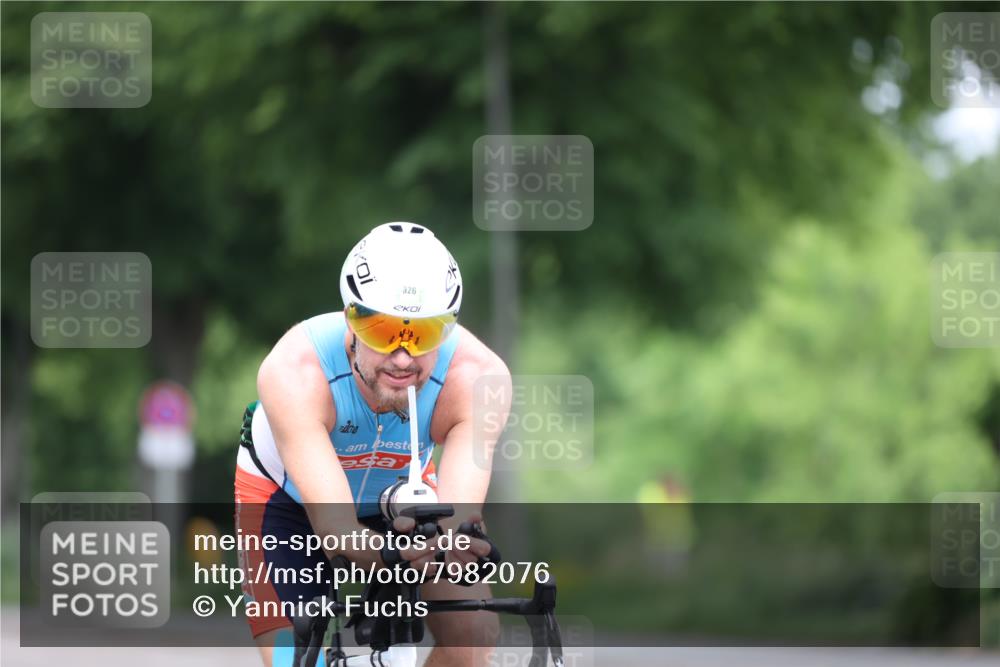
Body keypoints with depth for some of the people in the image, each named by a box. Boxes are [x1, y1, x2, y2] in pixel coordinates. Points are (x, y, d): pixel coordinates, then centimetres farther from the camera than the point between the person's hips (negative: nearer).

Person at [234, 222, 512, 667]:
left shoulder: (478, 376, -34)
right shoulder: (292, 374, -39)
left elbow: (460, 517, -42)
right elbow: (335, 529, -46)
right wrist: (401, 554, -68)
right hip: (289, 499, -2)